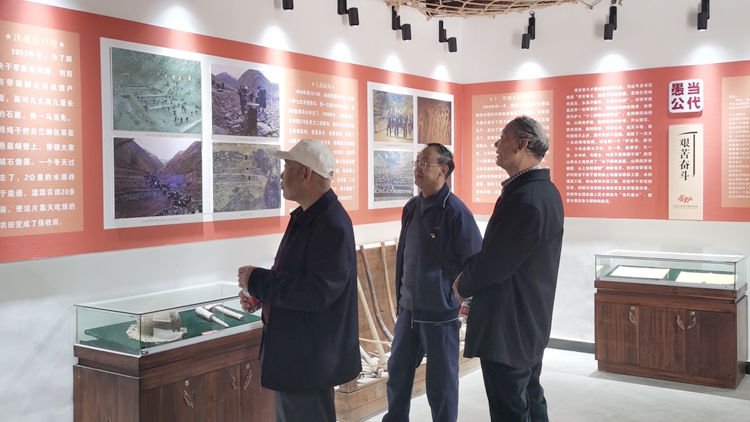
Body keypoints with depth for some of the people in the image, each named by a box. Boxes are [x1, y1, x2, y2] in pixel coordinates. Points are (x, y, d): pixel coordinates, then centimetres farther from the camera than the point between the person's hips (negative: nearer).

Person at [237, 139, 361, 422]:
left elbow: (317, 292, -31)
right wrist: (257, 293, 0)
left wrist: (256, 280, -23)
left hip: (309, 358, -10)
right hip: (290, 350, 10)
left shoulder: (333, 225, -23)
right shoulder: (303, 217, 9)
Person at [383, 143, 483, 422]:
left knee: (441, 382, 6)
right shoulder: (411, 208, 7)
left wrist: (460, 297, -7)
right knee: (397, 372, 17)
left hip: (440, 311, -7)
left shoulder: (455, 211, -15)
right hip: (409, 309, 7)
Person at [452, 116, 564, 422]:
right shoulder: (545, 191, 7)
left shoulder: (524, 199, -25)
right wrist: (469, 278, 4)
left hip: (507, 326, -10)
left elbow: (494, 264, -22)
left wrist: (462, 287, -4)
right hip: (529, 320, 10)